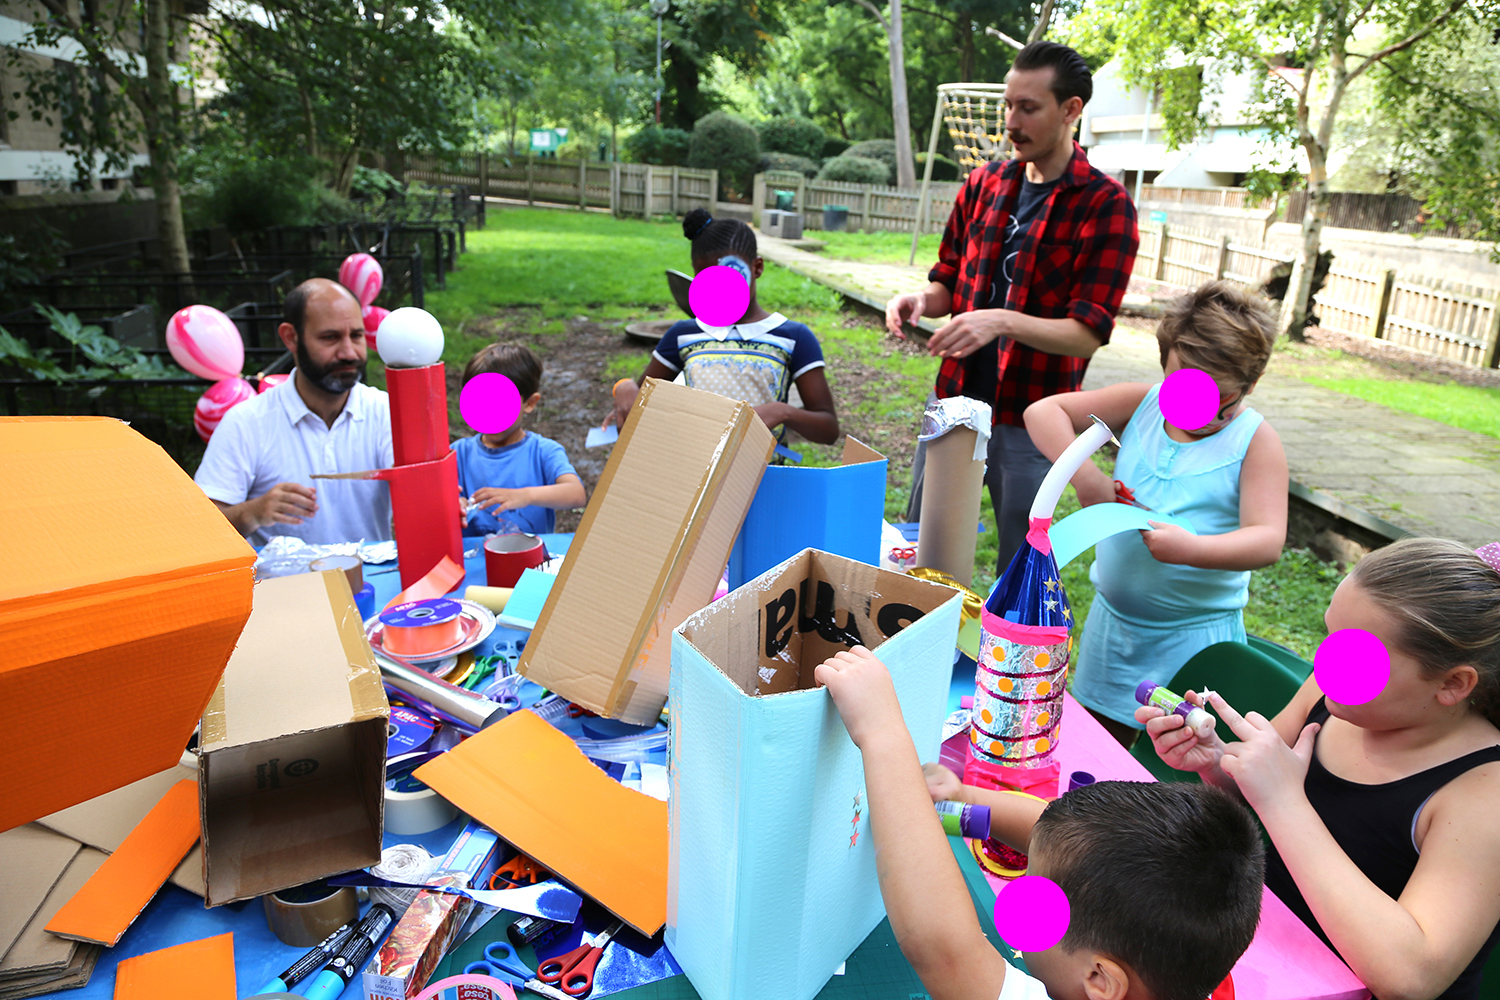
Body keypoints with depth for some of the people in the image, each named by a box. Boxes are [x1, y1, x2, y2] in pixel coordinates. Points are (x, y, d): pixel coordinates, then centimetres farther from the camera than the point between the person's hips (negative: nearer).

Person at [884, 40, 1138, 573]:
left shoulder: (1104, 205, -9)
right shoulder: (985, 183, 6)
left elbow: (1087, 335, -15)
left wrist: (1002, 321, -31)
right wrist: (923, 300, -9)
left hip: (1029, 423, -5)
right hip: (954, 401, 5)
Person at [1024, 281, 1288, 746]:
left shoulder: (1255, 441, -10)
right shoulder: (1142, 403, -2)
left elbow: (1267, 540, -20)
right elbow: (1042, 411, -6)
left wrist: (1192, 549, -38)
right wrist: (1085, 476, -19)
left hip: (1193, 636, -3)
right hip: (1113, 617, 4)